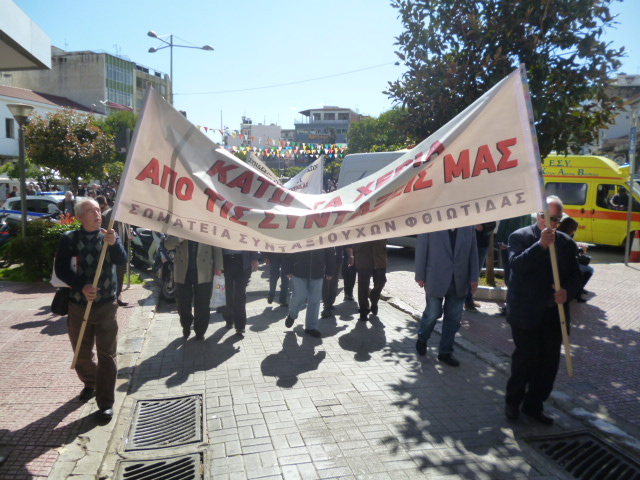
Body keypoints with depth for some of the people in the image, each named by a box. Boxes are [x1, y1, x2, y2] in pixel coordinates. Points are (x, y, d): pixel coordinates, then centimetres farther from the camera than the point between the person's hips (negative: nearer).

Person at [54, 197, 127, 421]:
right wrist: (82, 286, -22)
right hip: (79, 305, 1)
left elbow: (122, 261, -16)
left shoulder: (110, 236, 0)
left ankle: (106, 403, 8)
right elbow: (61, 269, -8)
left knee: (107, 354, 0)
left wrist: (113, 243, -36)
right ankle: (90, 383, 43)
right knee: (81, 354, 16)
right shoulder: (69, 238, -1)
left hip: (106, 305, -1)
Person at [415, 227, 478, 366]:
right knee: (433, 313, 4)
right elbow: (421, 249, -5)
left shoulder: (468, 226, 3)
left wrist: (473, 277, 2)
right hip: (436, 278, -3)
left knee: (454, 318, 8)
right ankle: (422, 339, 33)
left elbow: (473, 251, 5)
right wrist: (420, 275, -6)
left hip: (459, 280, 3)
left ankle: (445, 352, 23)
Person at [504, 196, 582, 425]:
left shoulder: (566, 243, 11)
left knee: (549, 362, 9)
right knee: (526, 359, -2)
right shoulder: (520, 237, -4)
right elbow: (517, 265, -21)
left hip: (554, 314, 5)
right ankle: (513, 402, 21)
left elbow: (575, 275, 10)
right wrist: (541, 245, -28)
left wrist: (567, 291, -10)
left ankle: (533, 404, 26)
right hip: (526, 314, -5)